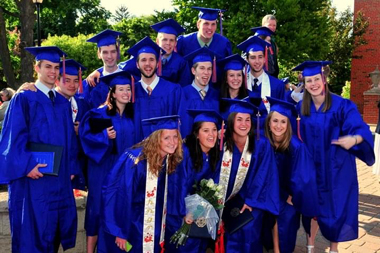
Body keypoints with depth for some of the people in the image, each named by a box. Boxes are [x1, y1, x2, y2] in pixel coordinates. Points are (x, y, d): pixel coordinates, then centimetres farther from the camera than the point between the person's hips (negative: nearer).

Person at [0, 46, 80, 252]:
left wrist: (72, 168, 6)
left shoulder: (63, 102, 13)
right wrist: (27, 166, -20)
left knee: (54, 227, 11)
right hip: (33, 177, -5)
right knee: (32, 229, 0)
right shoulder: (23, 98, -5)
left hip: (59, 179, 5)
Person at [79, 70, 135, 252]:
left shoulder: (133, 116, 7)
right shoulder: (99, 114, -5)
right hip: (103, 168, -4)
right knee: (99, 207, 0)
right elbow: (86, 135, -11)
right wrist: (106, 137, -23)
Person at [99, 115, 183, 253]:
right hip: (125, 217, -6)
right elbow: (122, 197, -22)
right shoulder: (135, 160, -27)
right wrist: (119, 232, -17)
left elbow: (165, 196, 5)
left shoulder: (170, 160, -7)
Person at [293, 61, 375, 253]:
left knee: (335, 206, 6)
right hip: (311, 167, 3)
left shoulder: (342, 105, -14)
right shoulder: (301, 108, -2)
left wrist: (354, 139, -43)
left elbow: (361, 129, -22)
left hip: (336, 168, -3)